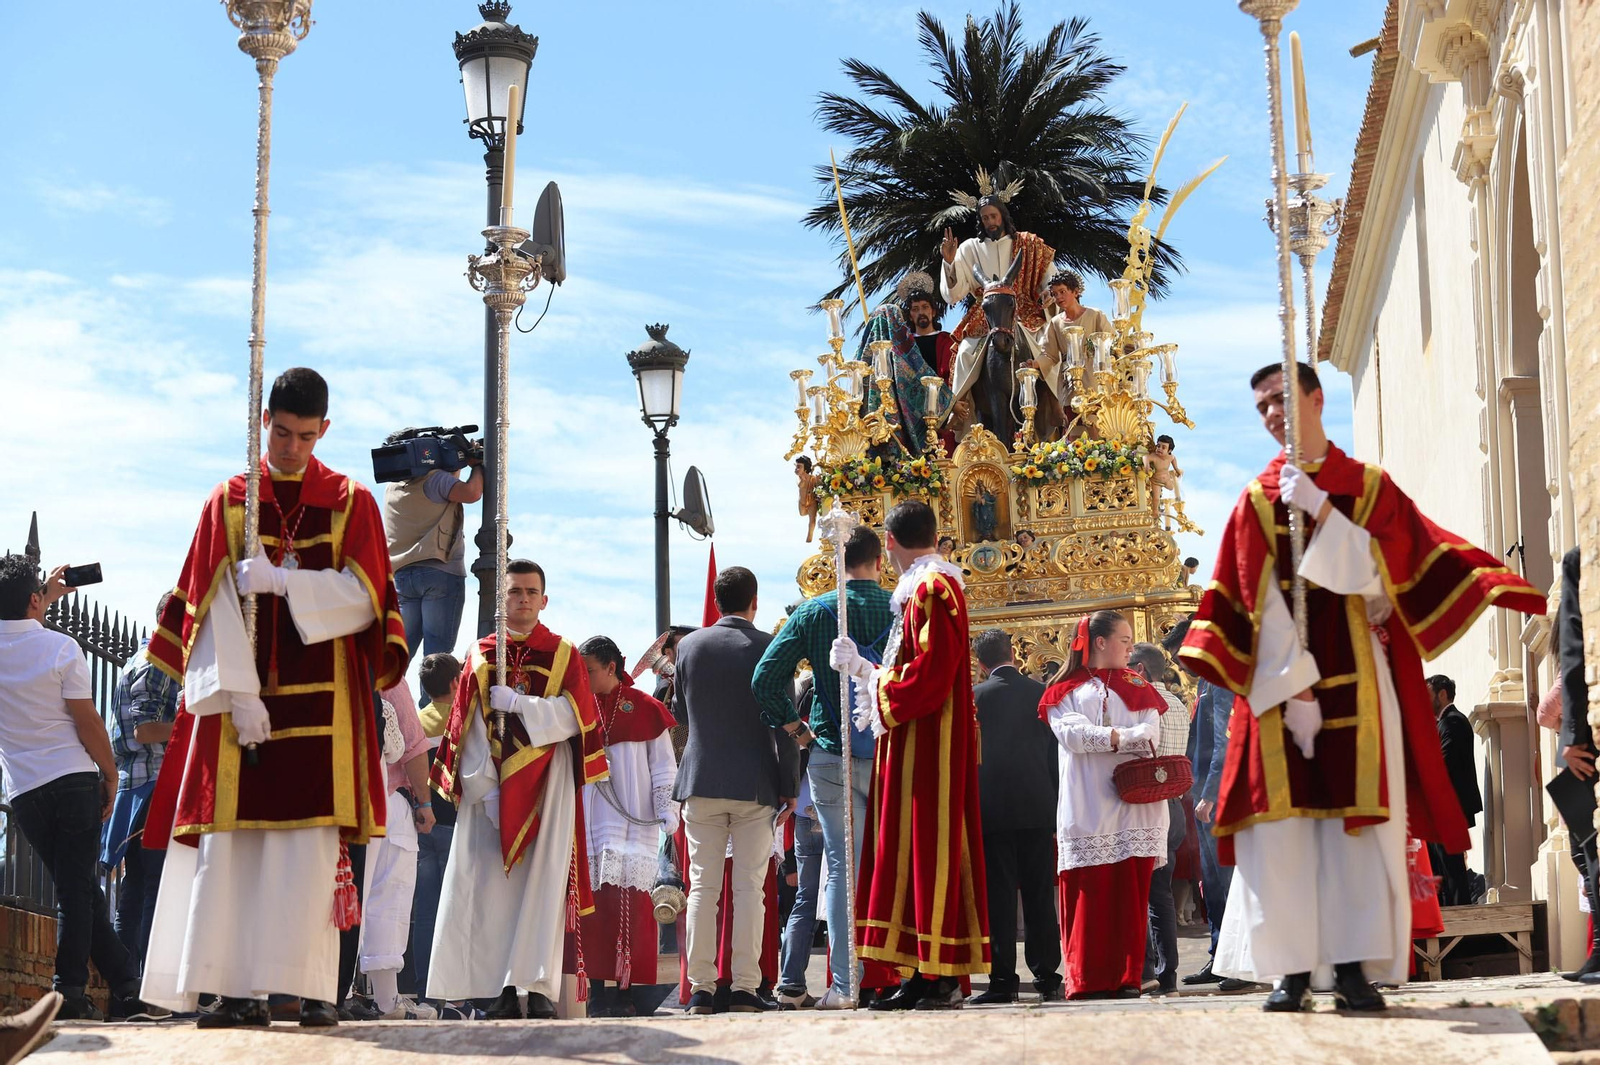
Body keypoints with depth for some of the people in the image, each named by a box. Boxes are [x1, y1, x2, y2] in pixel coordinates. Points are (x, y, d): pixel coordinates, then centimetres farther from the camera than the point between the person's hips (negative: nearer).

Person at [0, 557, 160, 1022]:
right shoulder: (60, 647, -7)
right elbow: (87, 720, -8)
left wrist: (47, 598, 40)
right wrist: (111, 774, 2)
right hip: (74, 777, -4)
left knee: (77, 886, 7)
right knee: (78, 886, -2)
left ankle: (126, 985, 8)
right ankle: (69, 991, -7)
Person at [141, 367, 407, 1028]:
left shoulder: (351, 503, 8)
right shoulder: (228, 501, 9)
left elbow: (364, 599, -2)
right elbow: (216, 603, 0)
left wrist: (284, 581, -15)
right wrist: (238, 694, -11)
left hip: (322, 703, -1)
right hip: (241, 694, 1)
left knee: (310, 842, -6)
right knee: (232, 839, -6)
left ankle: (313, 988, -5)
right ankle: (239, 990, -6)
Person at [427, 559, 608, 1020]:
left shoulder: (565, 656, 8)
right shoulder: (480, 657, 10)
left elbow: (575, 715, -5)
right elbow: (467, 730, 3)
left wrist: (517, 703, -15)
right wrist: (483, 790, -8)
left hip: (546, 787, -1)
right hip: (490, 786, 1)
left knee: (542, 881, -8)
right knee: (491, 887, -5)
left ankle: (538, 987, -11)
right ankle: (503, 990, -3)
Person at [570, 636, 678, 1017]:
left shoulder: (644, 709, 3)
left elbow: (663, 765, 4)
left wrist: (667, 807, -4)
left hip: (632, 823, -3)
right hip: (588, 823, 3)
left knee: (628, 905, -9)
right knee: (591, 906, -2)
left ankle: (625, 992, -7)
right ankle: (596, 990, 2)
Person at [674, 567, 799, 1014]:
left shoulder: (689, 645, 4)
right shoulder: (768, 648, -5)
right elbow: (783, 724, -7)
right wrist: (789, 786, -1)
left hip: (700, 781, 2)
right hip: (755, 784, -2)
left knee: (702, 886, 4)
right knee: (749, 888, 1)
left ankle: (700, 988, 2)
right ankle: (744, 988, -2)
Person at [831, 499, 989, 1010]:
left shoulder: (931, 588, -12)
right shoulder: (921, 589, 18)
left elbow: (931, 671, -20)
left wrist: (878, 688, -9)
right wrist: (861, 668, 14)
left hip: (930, 748, -10)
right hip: (912, 745, 10)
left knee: (930, 851, -8)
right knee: (910, 853, 8)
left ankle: (943, 977, -7)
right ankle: (924, 975, 10)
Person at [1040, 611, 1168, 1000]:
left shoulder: (1136, 686, 19)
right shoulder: (1066, 691, 11)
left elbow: (1151, 731, 1)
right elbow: (1070, 733, -7)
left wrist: (1100, 738, -14)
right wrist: (1123, 737, -13)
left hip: (1133, 804, 2)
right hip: (1087, 810, -2)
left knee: (1130, 894, -2)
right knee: (1088, 895, -6)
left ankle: (1127, 977, 0)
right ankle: (1087, 979, -4)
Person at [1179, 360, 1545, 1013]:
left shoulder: (1370, 487, 10)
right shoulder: (1258, 500, 10)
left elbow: (1381, 570, -5)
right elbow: (1260, 603, -1)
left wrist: (1320, 509, -12)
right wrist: (1293, 684, -12)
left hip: (1358, 677, 0)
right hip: (1280, 675, 0)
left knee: (1360, 819, -6)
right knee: (1283, 821, -6)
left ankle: (1355, 966, -4)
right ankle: (1293, 968, -4)